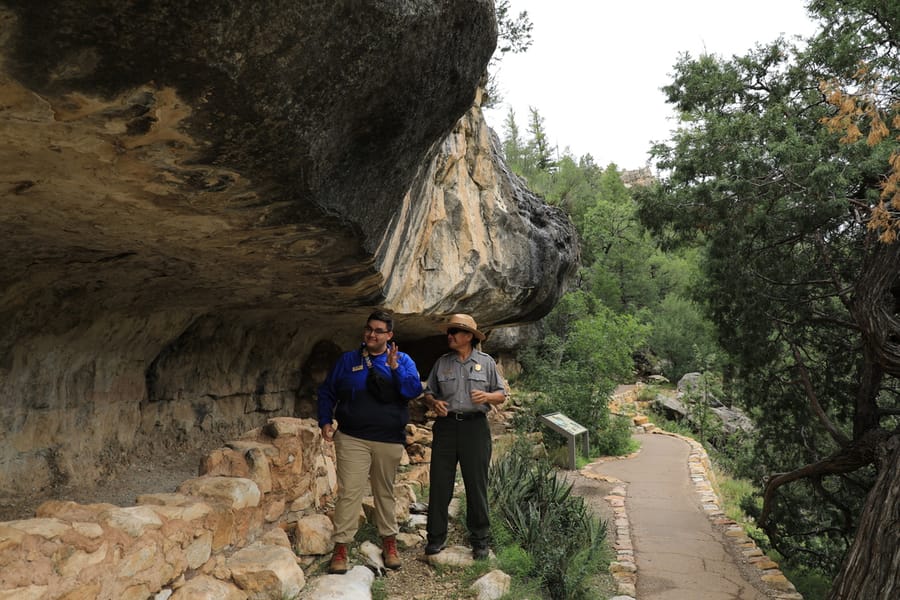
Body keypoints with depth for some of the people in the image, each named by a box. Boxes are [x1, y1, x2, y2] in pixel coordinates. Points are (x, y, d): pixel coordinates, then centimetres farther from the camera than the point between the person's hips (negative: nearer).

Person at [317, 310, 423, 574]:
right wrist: (325, 421, 1)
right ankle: (340, 547, 1)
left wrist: (395, 367, -22)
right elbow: (326, 392, 12)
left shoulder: (403, 360, 4)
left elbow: (415, 390, -12)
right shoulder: (347, 360, 5)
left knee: (385, 492, 13)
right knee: (349, 492, -6)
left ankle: (389, 542, 26)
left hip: (389, 441, 1)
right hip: (352, 439, -1)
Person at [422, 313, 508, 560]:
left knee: (477, 484, 2)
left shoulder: (486, 362, 7)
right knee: (440, 483, 2)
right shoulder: (442, 363, 12)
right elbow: (428, 393, 16)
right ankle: (436, 537, 13)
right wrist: (434, 403, -6)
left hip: (475, 426, -2)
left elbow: (501, 395, 8)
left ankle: (480, 540, 14)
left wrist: (487, 396, -13)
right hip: (446, 426, 2)